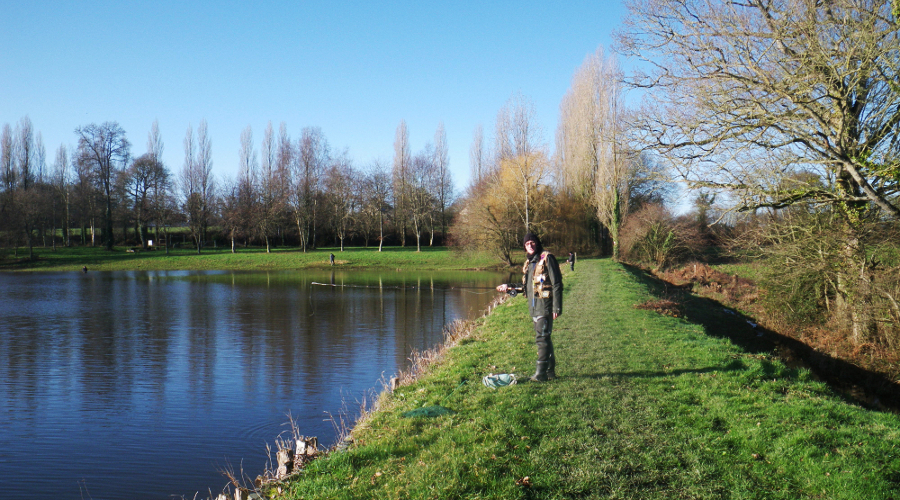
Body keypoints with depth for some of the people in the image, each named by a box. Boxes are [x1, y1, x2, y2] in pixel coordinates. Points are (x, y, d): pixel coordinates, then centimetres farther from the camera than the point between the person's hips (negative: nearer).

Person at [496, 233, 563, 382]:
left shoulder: (547, 258, -8)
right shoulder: (529, 262, 17)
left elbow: (557, 284, -12)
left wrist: (557, 307, -17)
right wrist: (508, 287, 14)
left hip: (544, 305, -8)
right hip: (533, 306, 8)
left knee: (542, 338, -10)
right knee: (544, 338, 13)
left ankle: (541, 373, -8)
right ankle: (550, 371, 20)